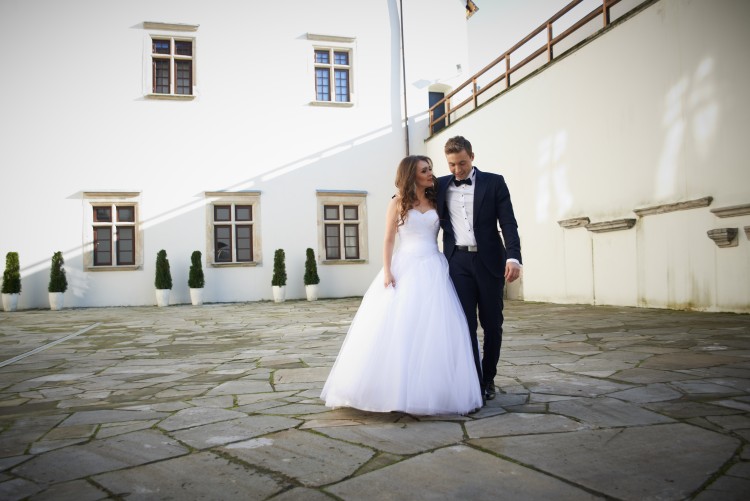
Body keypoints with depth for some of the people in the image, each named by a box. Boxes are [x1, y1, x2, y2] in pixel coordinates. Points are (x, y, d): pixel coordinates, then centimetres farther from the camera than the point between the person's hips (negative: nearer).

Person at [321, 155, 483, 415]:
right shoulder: (399, 202, 6)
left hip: (433, 270, 2)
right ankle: (396, 388, 2)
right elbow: (388, 240, 1)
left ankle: (431, 390, 6)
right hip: (404, 269, -2)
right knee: (396, 327, -7)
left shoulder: (435, 202, 14)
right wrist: (387, 271, -9)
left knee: (434, 329, -3)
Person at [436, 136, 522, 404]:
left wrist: (513, 257, -17)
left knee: (492, 323, 7)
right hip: (458, 261, 1)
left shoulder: (493, 182, 3)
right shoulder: (441, 186, 10)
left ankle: (488, 378, 23)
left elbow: (508, 223, -3)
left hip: (488, 261, -1)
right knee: (465, 324, -1)